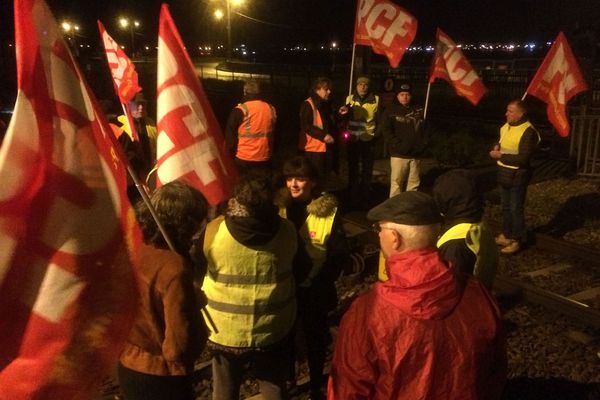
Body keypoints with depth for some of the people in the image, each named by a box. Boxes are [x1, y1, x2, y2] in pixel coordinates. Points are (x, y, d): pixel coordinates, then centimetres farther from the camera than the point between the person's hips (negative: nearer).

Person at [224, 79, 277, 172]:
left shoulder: (240, 110, -11)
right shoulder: (271, 109, 3)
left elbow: (230, 135, -4)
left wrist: (231, 153, 7)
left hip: (244, 159, -4)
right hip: (265, 159, 4)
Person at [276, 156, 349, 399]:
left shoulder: (328, 212, -12)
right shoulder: (280, 207, -3)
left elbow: (340, 253, -12)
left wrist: (317, 280, -19)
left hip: (314, 290, -2)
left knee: (314, 338, 15)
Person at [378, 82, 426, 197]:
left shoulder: (418, 110, 13)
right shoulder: (391, 111, 3)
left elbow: (424, 129, 18)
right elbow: (385, 130, -6)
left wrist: (422, 145, 5)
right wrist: (398, 145, -12)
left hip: (415, 154, 4)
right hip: (399, 154, -4)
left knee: (414, 184, 7)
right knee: (396, 183, -6)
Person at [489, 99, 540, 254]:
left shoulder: (528, 132, -21)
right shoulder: (506, 127, 6)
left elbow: (523, 159, -25)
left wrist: (501, 156, -22)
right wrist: (497, 147, 0)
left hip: (517, 176, -8)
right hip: (504, 174, 8)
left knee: (516, 209, 2)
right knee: (506, 207, 19)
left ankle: (517, 240, 14)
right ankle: (506, 235, 33)